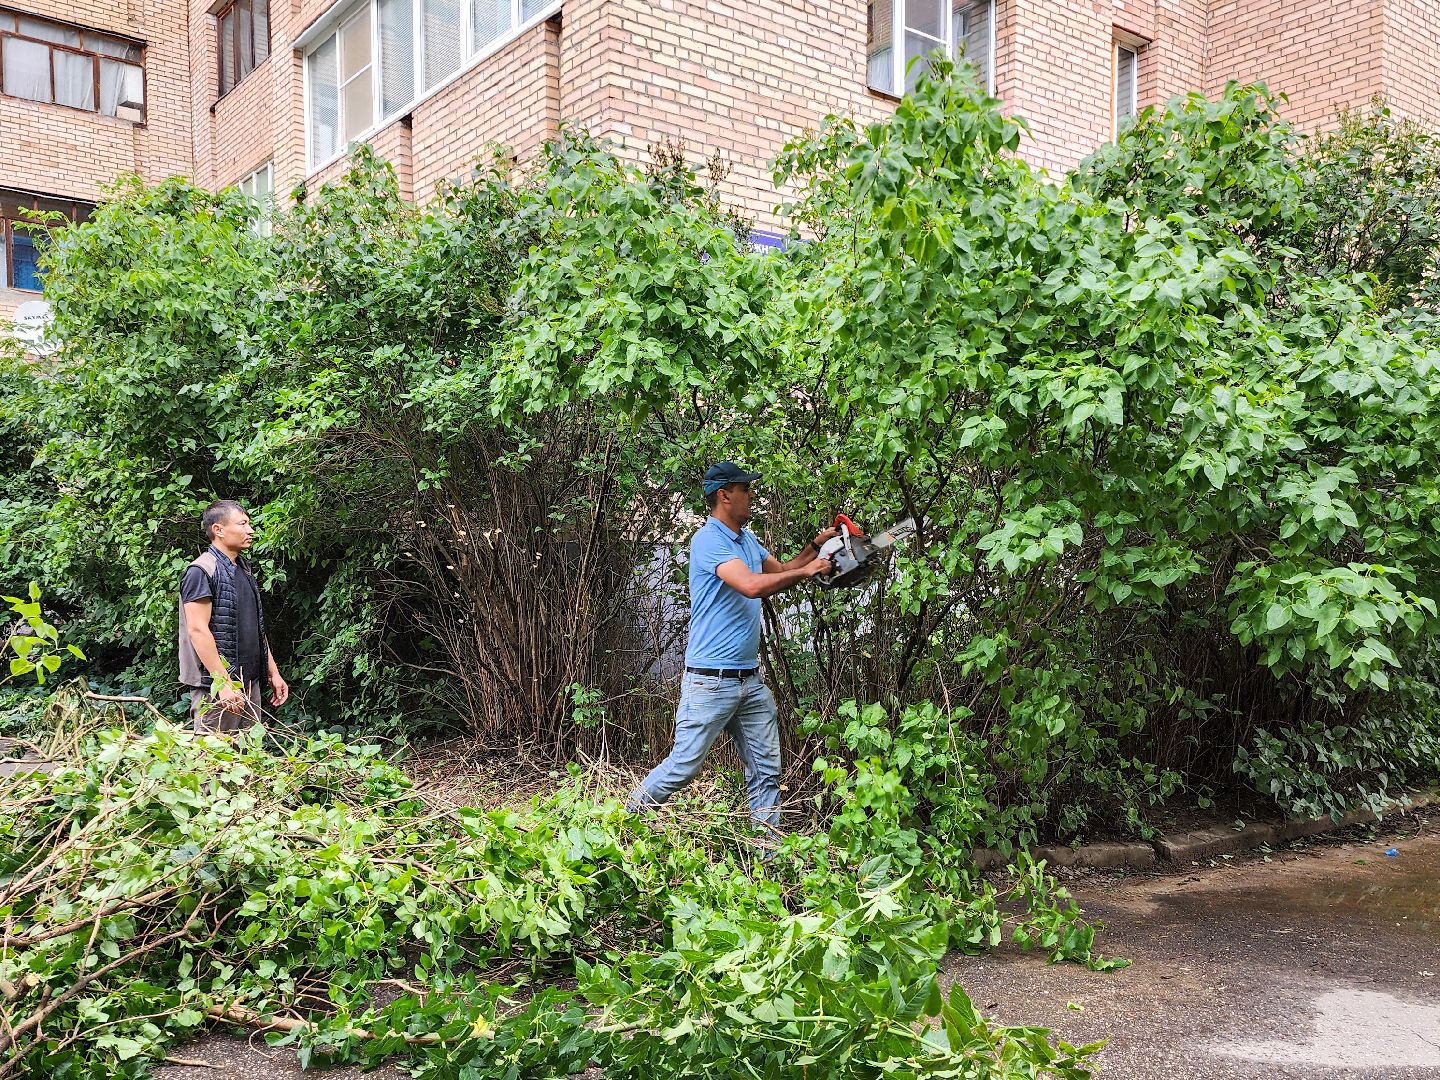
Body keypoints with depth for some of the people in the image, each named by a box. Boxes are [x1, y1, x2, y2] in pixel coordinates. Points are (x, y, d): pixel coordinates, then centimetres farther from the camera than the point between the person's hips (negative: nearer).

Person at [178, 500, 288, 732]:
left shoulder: (243, 570, 18)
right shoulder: (201, 571, -10)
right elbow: (198, 630, -18)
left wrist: (273, 673, 19)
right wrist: (224, 683, -23)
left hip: (250, 683, 9)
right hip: (215, 685, -9)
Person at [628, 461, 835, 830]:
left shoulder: (747, 538, 13)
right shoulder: (709, 541, -16)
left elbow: (780, 571, 27)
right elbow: (752, 585, -29)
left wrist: (815, 546, 12)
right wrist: (808, 571, -17)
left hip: (751, 680, 9)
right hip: (711, 681, -9)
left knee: (766, 771, 9)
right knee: (684, 765, -2)